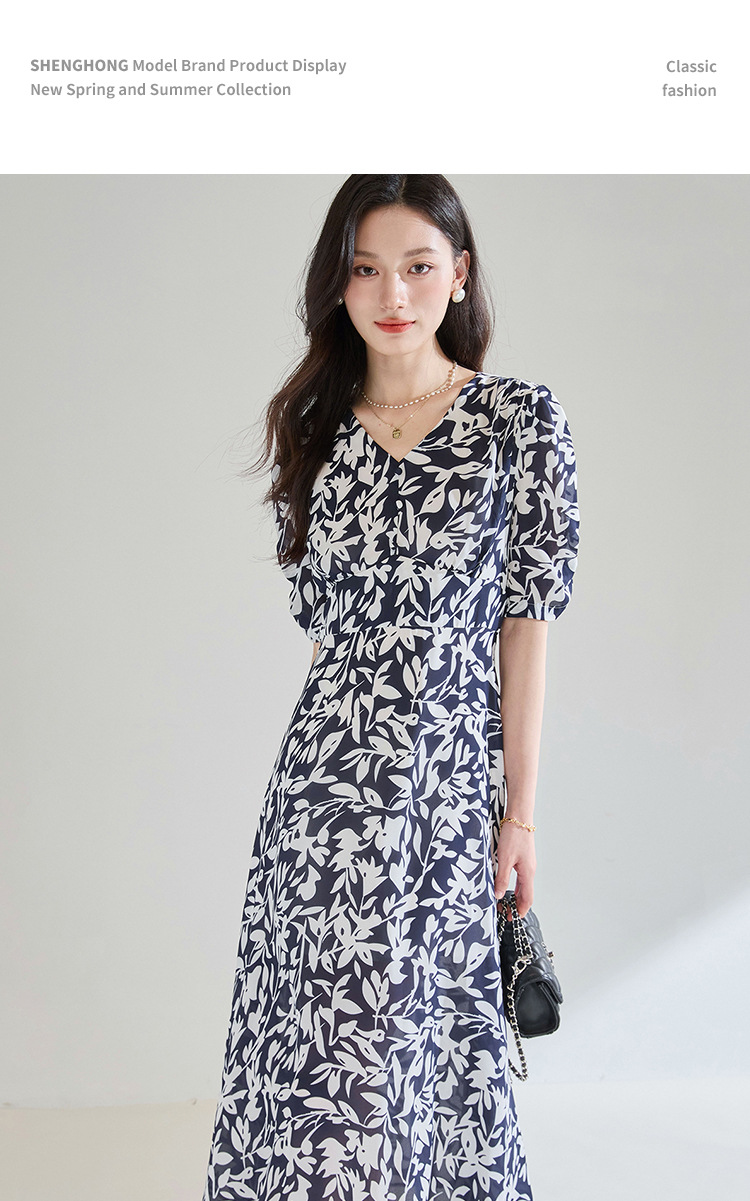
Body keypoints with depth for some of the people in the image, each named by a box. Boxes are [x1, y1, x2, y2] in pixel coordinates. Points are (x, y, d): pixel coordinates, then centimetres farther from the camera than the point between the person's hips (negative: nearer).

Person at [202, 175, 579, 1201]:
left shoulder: (520, 417, 0)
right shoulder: (317, 429, 9)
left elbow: (525, 619, -4)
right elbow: (323, 616, 11)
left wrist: (521, 808, -6)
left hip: (451, 777, -2)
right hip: (330, 772, 2)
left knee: (427, 1019, 7)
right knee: (333, 1019, 5)